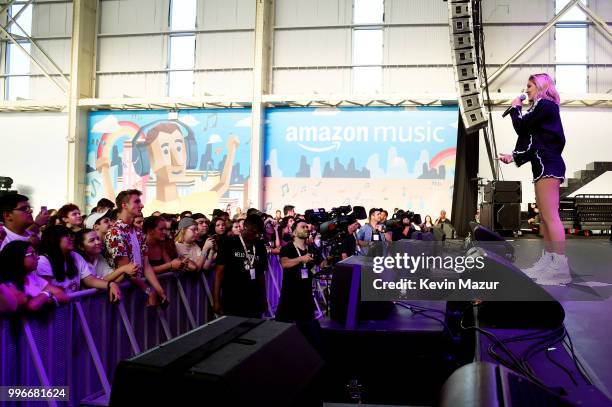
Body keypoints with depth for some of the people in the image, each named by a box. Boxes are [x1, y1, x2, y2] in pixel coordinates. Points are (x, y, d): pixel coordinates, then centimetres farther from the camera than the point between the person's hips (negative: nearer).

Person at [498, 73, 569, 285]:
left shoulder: (544, 105, -5)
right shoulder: (544, 108, 23)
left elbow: (520, 127, -8)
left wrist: (516, 108, 9)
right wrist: (514, 157, 15)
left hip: (547, 165, -11)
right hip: (545, 165, 11)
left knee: (550, 217, -15)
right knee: (545, 217, 9)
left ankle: (561, 268, -17)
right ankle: (549, 261, 12)